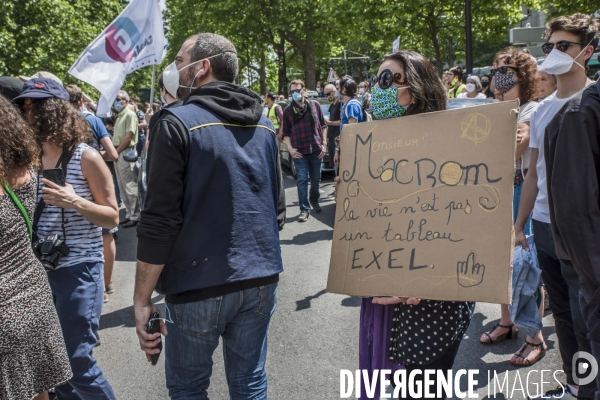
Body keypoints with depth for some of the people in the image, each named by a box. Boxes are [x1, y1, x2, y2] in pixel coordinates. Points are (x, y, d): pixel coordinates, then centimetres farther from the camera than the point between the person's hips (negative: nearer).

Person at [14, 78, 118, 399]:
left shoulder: (86, 158, -11)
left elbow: (113, 218, -8)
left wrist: (76, 203, -24)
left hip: (78, 270, -6)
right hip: (40, 269, 6)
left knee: (77, 361, -1)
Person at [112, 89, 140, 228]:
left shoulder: (130, 114, -9)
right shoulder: (120, 115, 18)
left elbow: (128, 136, -15)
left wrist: (116, 152, -11)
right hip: (118, 153, 9)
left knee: (129, 185, -7)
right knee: (122, 186, 11)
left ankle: (135, 216, -3)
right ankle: (129, 214, 18)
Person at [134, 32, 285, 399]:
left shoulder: (179, 123, -11)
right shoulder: (264, 125, 7)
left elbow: (160, 222, -15)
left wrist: (142, 299, -10)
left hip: (200, 285, -5)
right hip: (260, 280, 6)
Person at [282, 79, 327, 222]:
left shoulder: (315, 105, 4)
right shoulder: (288, 111, 4)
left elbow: (323, 126, 8)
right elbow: (286, 133, 6)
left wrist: (324, 144, 1)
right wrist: (290, 148, -7)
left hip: (316, 149, 1)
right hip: (299, 151, -1)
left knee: (316, 178, 12)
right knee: (302, 180, -2)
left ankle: (314, 201, 36)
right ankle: (304, 209, 3)